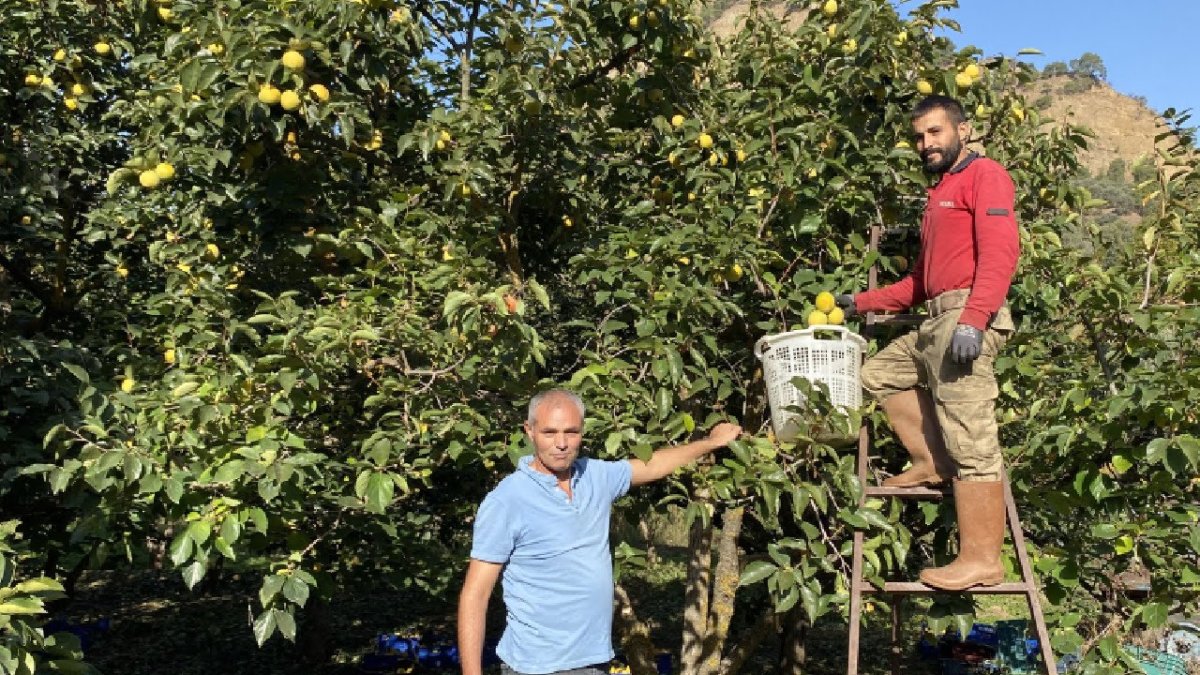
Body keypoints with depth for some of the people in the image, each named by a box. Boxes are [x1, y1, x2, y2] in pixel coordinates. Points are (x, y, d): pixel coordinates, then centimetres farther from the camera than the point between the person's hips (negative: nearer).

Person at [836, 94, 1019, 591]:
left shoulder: (984, 175, 0)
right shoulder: (939, 194, 28)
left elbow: (999, 253, -16)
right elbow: (919, 282, 30)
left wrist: (973, 319, -27)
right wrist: (862, 303, 26)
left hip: (968, 319, -10)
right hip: (937, 322, 10)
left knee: (971, 441, -12)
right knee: (879, 373, 20)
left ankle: (982, 559, -11)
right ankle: (931, 462, 15)